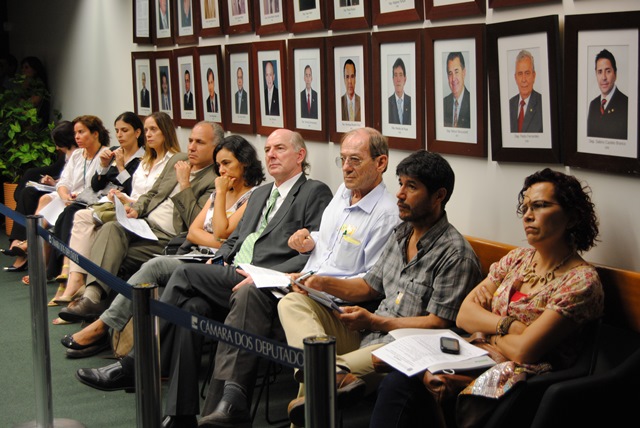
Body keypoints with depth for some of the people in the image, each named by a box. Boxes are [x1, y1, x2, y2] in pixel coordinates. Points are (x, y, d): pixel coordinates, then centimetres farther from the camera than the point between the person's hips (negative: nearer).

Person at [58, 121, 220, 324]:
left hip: (167, 239, -6)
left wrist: (184, 183, -15)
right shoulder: (177, 160, 18)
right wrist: (136, 209, 3)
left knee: (114, 259, -24)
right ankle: (92, 296, -40)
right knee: (111, 228, -27)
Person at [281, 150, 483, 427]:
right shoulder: (402, 233, 14)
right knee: (292, 303, -10)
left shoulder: (456, 255, -13)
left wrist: (372, 321, -16)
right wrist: (323, 284, 5)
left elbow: (437, 324, -16)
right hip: (367, 333, 9)